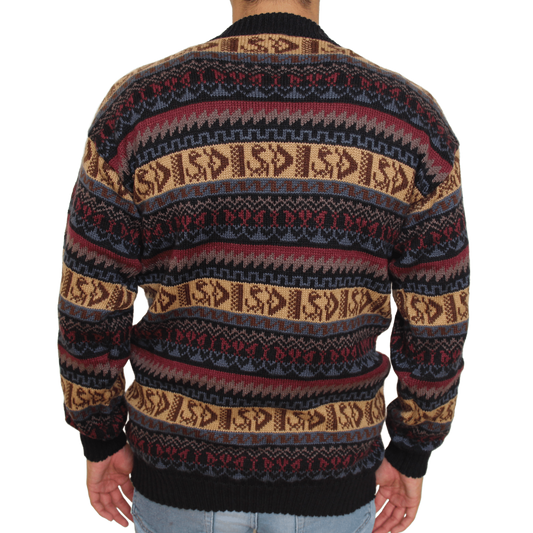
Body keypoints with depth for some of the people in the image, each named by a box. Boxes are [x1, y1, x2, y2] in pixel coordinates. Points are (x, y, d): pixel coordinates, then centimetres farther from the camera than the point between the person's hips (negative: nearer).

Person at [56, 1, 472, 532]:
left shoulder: (139, 110, -17)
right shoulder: (410, 121, -14)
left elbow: (90, 308, -10)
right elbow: (435, 323, -9)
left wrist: (100, 441, 8)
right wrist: (411, 455, 8)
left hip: (186, 465, 0)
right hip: (325, 478, 1)